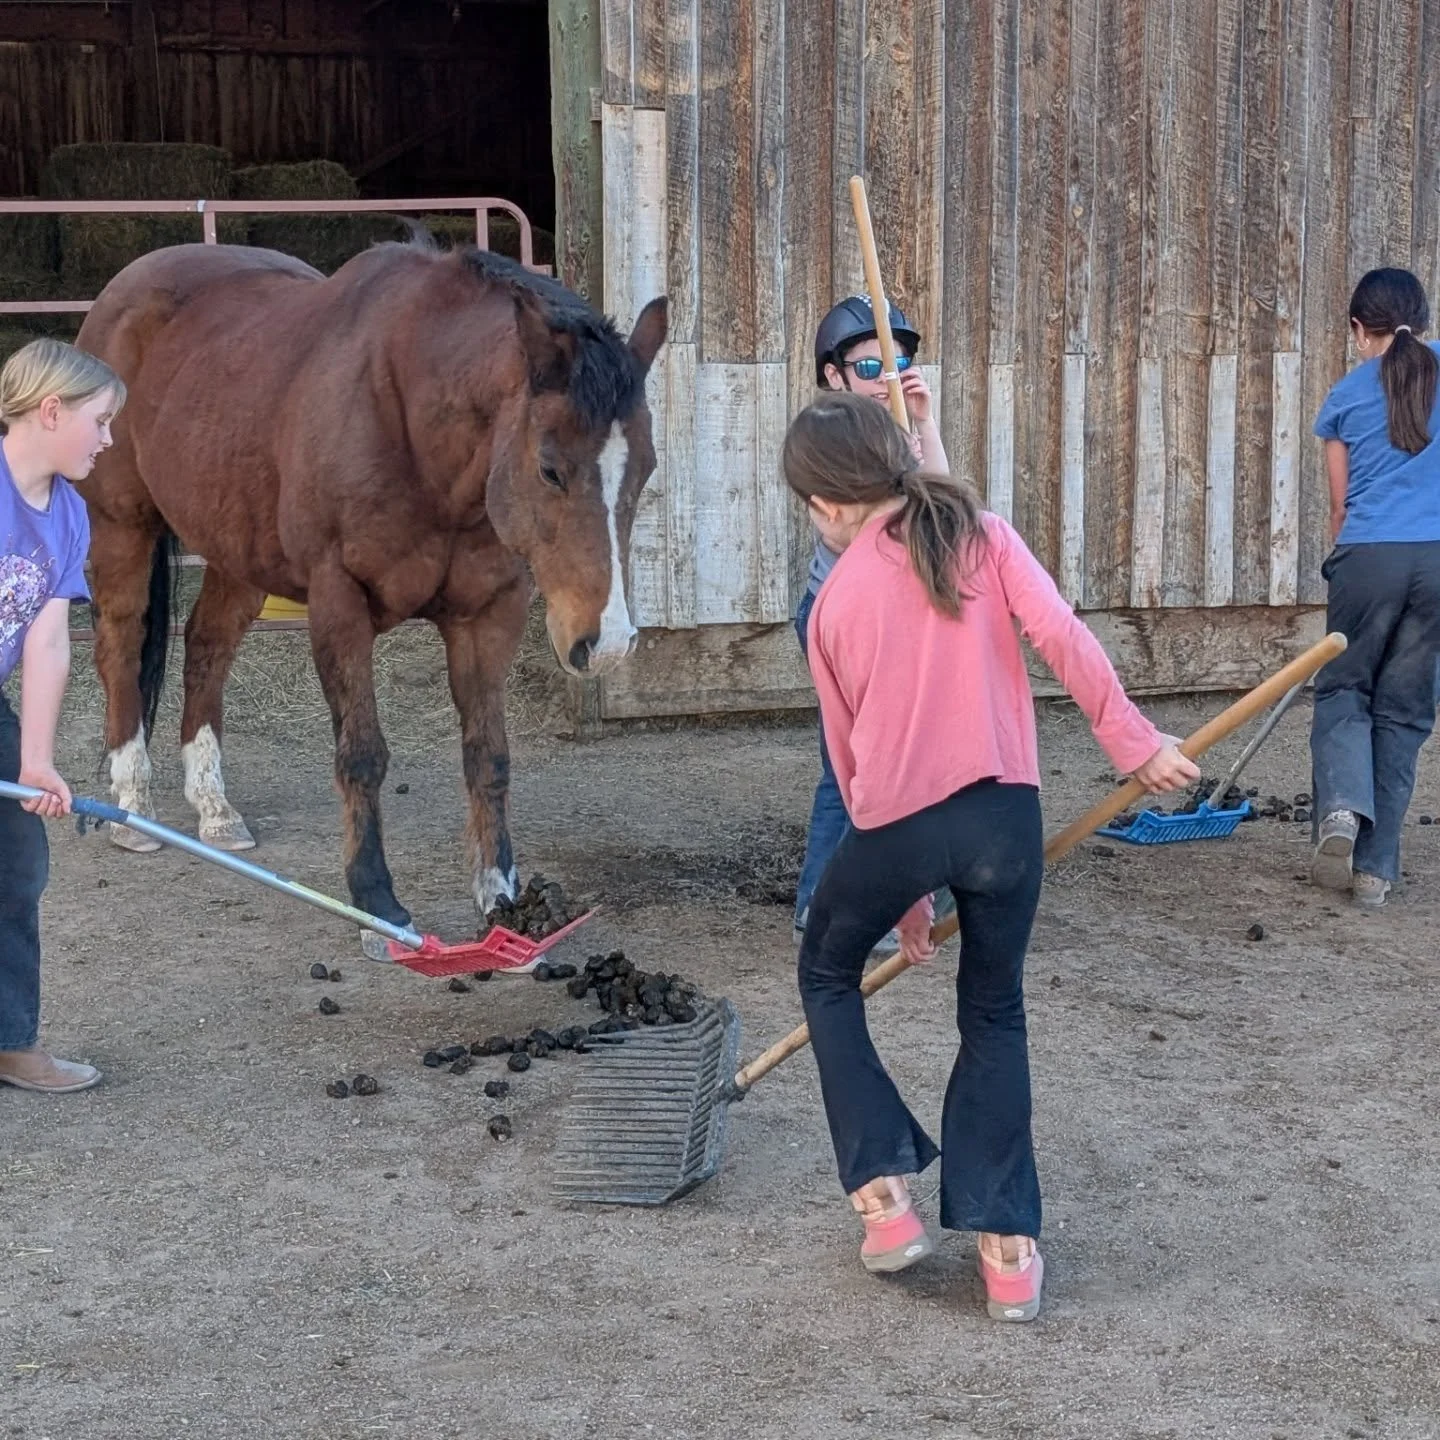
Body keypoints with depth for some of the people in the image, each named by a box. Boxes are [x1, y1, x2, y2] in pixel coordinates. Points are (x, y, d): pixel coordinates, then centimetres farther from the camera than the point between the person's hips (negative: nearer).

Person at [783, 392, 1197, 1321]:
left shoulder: (836, 599, 10)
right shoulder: (982, 536, 6)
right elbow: (1061, 635, -11)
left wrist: (903, 888, 23)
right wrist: (1135, 743, -7)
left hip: (896, 824, 0)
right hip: (1004, 813, 1)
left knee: (829, 976, 26)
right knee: (995, 1015, 19)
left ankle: (886, 1194, 17)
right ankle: (1009, 1249, 13)